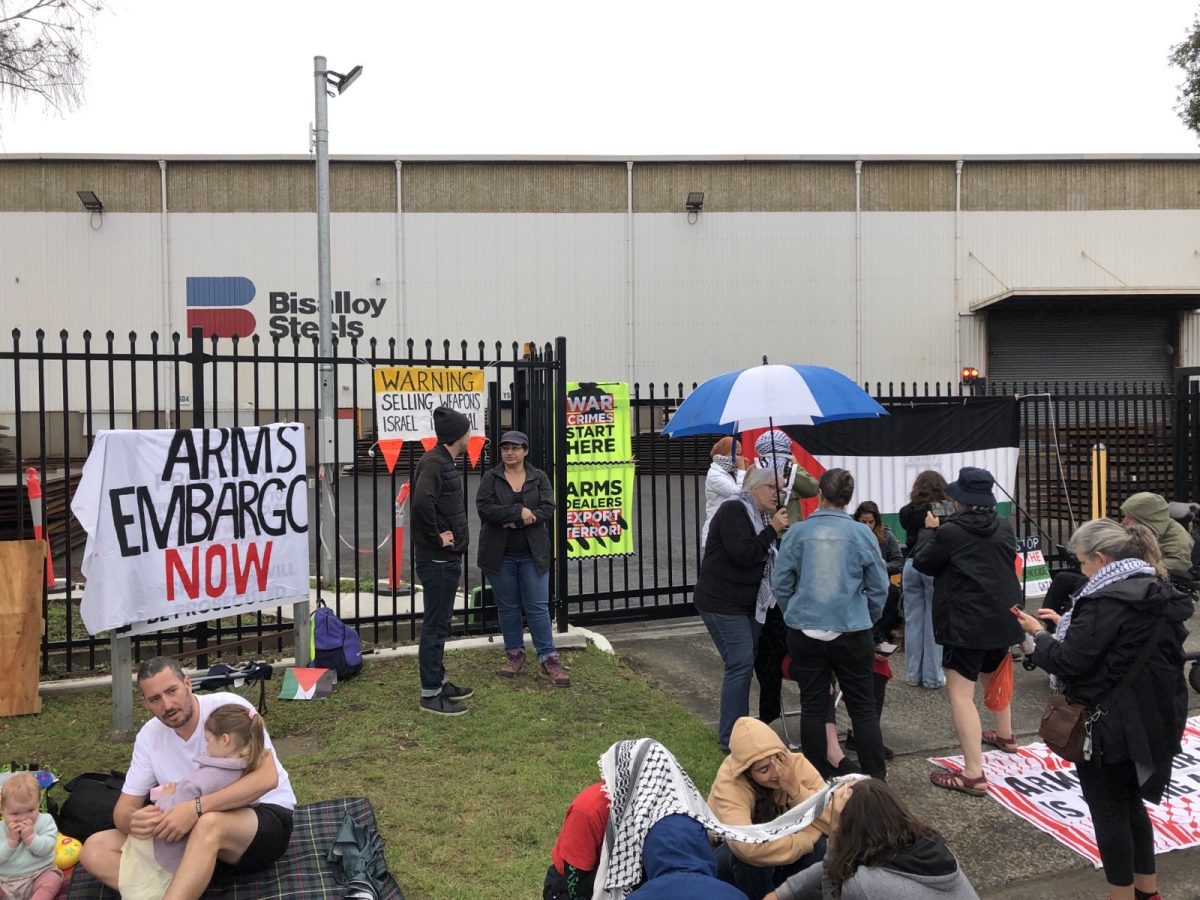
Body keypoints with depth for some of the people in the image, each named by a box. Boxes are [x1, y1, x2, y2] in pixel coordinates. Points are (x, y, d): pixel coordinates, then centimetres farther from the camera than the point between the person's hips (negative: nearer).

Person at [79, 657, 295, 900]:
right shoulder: (148, 736, 0)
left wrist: (197, 807, -36)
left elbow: (267, 777, -26)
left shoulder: (228, 706, -17)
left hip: (266, 816, -6)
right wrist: (133, 820, -23)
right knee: (95, 849, -9)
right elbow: (124, 809, 2)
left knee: (209, 824, -40)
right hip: (194, 833, 7)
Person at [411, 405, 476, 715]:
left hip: (447, 558, 10)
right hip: (437, 560, -10)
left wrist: (454, 535, 10)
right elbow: (422, 502, -35)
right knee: (435, 625, -1)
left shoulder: (445, 462, 14)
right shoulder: (433, 463, -18)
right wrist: (436, 536, -23)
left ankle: (440, 681, 30)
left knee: (440, 624, 18)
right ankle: (430, 694, 7)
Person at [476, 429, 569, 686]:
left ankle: (548, 658, 6)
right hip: (500, 554, 0)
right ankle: (515, 655, 23)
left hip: (532, 553, 0)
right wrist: (519, 512, -20)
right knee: (507, 607, 9)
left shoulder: (539, 477, 4)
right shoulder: (490, 478, 1)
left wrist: (514, 520, -18)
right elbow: (484, 508, -13)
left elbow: (547, 509, -7)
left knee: (538, 607, 0)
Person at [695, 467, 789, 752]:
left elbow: (763, 557, 16)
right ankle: (730, 739, -8)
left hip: (747, 604, 9)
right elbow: (744, 555, -24)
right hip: (722, 603, -9)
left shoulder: (759, 516, 15)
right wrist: (772, 529, -19)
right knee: (741, 664, -13)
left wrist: (779, 533, 2)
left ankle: (735, 730, 19)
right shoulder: (734, 510, -14)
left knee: (744, 664, 9)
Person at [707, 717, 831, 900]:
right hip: (732, 863, -3)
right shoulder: (729, 783, -32)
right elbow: (747, 847, -47)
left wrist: (796, 790, -39)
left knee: (823, 844, -26)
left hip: (789, 861, 3)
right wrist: (808, 838, -35)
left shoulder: (797, 764, -21)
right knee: (747, 854, -36)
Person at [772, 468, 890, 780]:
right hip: (852, 631, 0)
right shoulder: (861, 534, -4)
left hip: (805, 630, 1)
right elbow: (879, 587, 2)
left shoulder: (797, 533, -4)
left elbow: (781, 583, 2)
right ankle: (876, 778, 15)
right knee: (863, 706, 10)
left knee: (813, 706, 11)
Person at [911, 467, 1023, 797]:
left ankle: (974, 774, -15)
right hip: (1002, 617, 8)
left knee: (961, 693, -9)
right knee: (994, 676, 31)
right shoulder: (1005, 529, 6)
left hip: (966, 622, -8)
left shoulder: (950, 531, -15)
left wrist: (929, 530, 11)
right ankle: (1004, 735, 52)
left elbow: (922, 562, -3)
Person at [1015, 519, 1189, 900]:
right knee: (1131, 803, 23)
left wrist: (1039, 635, -5)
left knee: (1109, 812, 7)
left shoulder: (1106, 600, -22)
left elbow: (1069, 662, -20)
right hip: (1154, 721, 9)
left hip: (1110, 726, -9)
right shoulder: (1163, 594, 6)